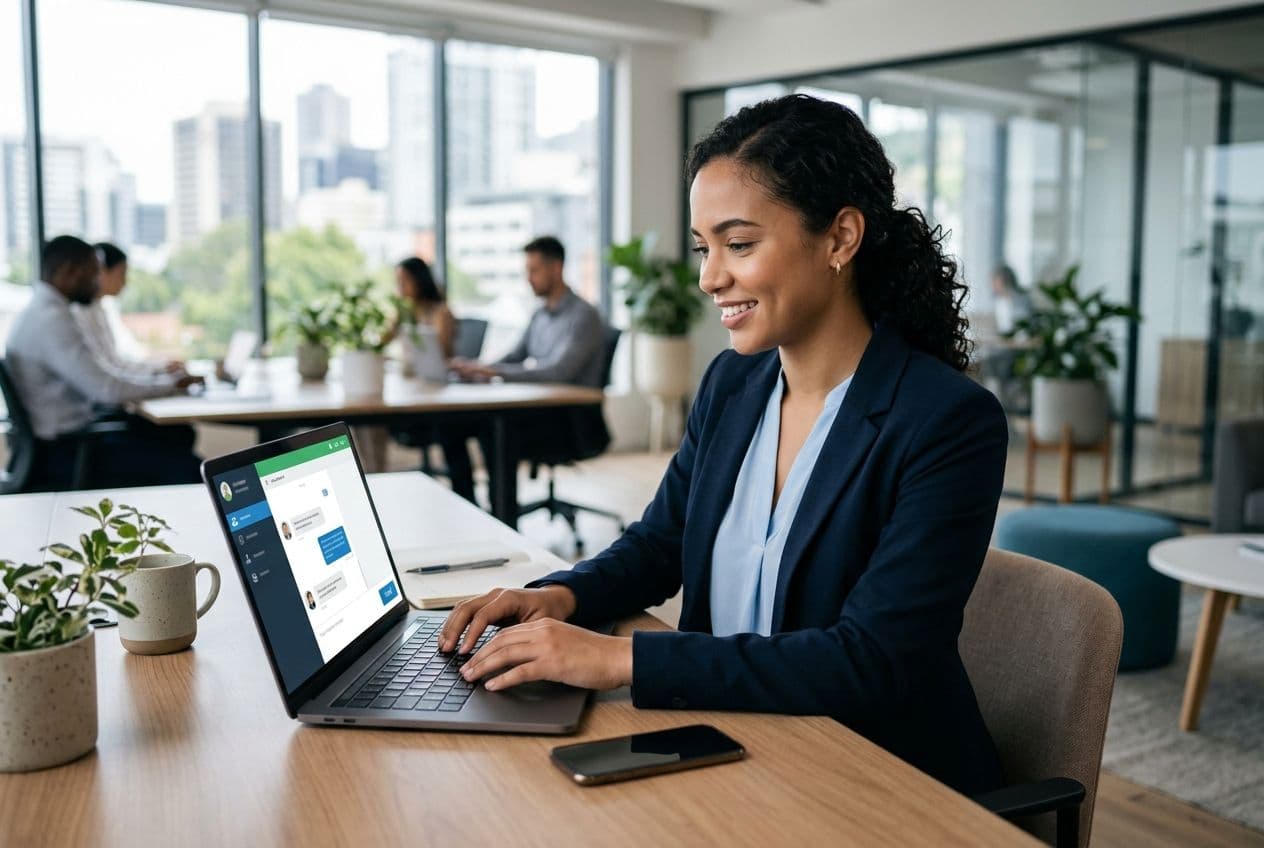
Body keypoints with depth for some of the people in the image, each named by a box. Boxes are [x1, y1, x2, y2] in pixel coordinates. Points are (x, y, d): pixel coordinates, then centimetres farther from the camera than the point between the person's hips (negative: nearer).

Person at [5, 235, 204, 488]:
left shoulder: (41, 312, 12)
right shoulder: (51, 320, -20)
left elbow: (94, 374, 16)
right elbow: (106, 389, -23)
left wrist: (159, 379, 8)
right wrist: (170, 384, -8)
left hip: (70, 431, 11)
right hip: (61, 453, -11)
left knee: (179, 433, 15)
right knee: (186, 466, -18)